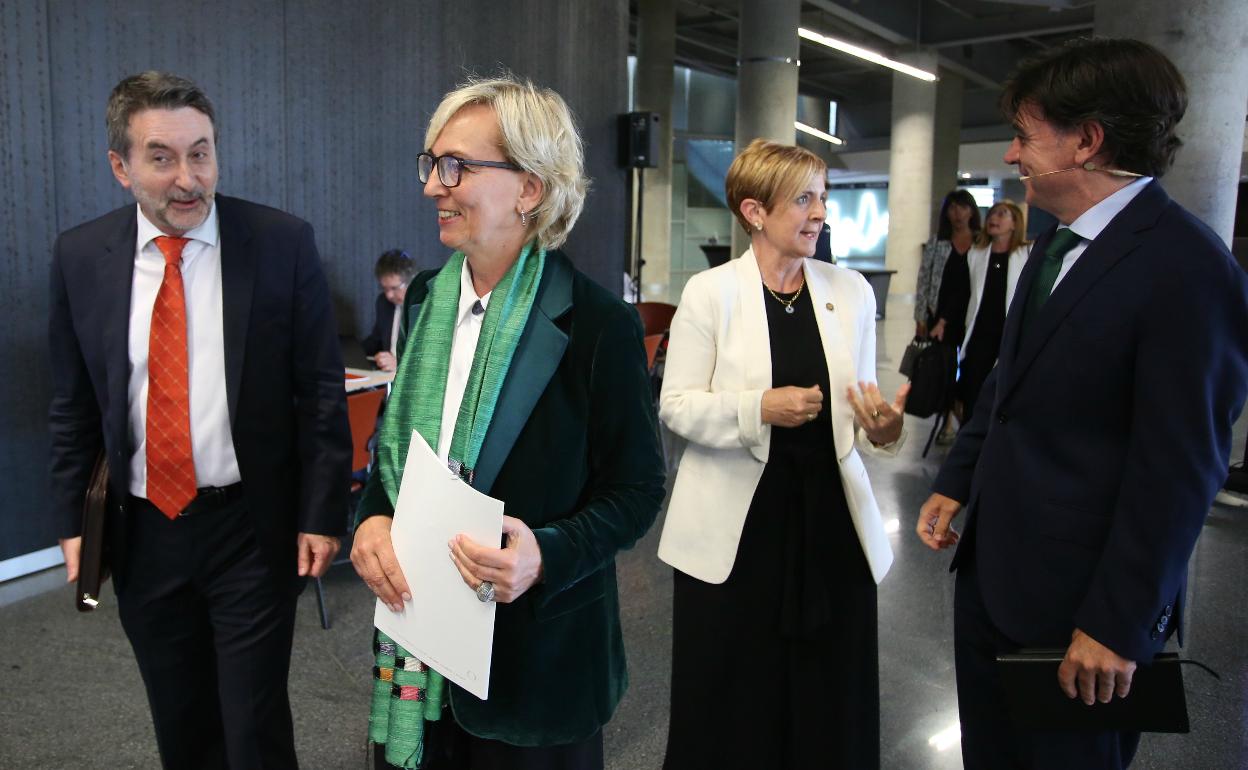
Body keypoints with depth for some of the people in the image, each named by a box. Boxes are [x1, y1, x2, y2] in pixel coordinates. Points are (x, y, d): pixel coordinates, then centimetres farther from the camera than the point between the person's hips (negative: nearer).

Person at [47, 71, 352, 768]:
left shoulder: (283, 244, -9)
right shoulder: (81, 257, 0)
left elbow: (321, 390, -7)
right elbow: (73, 403, 8)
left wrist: (321, 514, -8)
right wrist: (72, 519, 7)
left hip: (253, 528, -3)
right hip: (143, 531, 3)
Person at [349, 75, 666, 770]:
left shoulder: (600, 323, -17)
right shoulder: (427, 298, 2)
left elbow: (638, 490, -11)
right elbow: (398, 438, 11)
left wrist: (545, 556, -27)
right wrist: (373, 519, -8)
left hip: (536, 652, -5)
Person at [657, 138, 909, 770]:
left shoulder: (852, 291, 5)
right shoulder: (709, 292, -4)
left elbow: (857, 410, 7)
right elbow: (676, 406, -7)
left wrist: (883, 429, -15)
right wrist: (760, 407, -21)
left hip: (830, 518, 3)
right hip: (735, 526, -3)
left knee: (828, 695, 11)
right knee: (731, 699, 8)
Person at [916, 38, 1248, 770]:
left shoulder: (1187, 266, -20)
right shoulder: (1054, 243, 7)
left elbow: (1177, 469, -20)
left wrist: (1118, 623, -18)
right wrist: (955, 483, 12)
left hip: (1078, 594, -8)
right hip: (991, 565, 8)